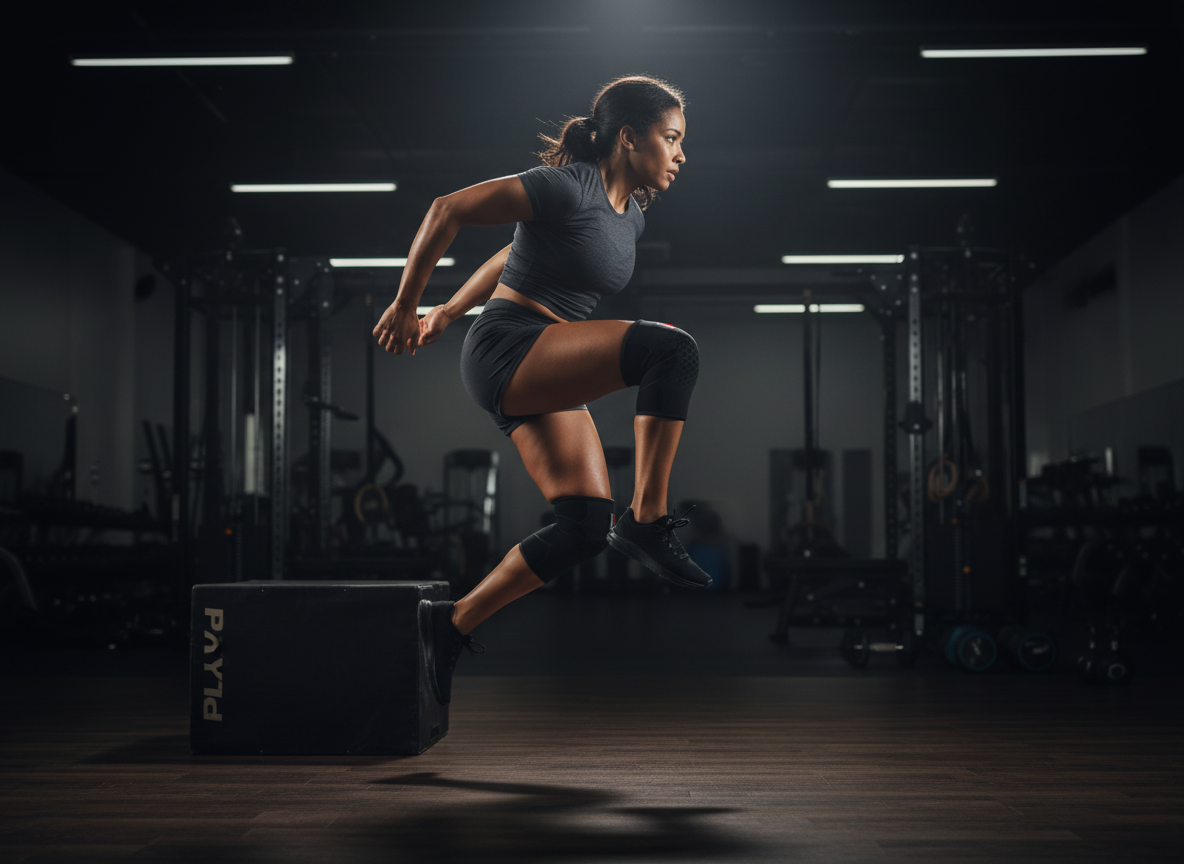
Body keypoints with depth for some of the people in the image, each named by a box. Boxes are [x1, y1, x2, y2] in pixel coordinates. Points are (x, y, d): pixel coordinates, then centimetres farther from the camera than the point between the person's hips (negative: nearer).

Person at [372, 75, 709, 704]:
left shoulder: (631, 216, 16)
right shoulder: (568, 187, -11)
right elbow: (447, 210, -10)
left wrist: (446, 315, 30)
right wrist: (404, 306, -4)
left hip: (544, 379, 9)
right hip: (505, 350, -9)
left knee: (586, 524, 0)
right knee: (671, 349, -25)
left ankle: (452, 623, 9)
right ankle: (646, 523, -20)